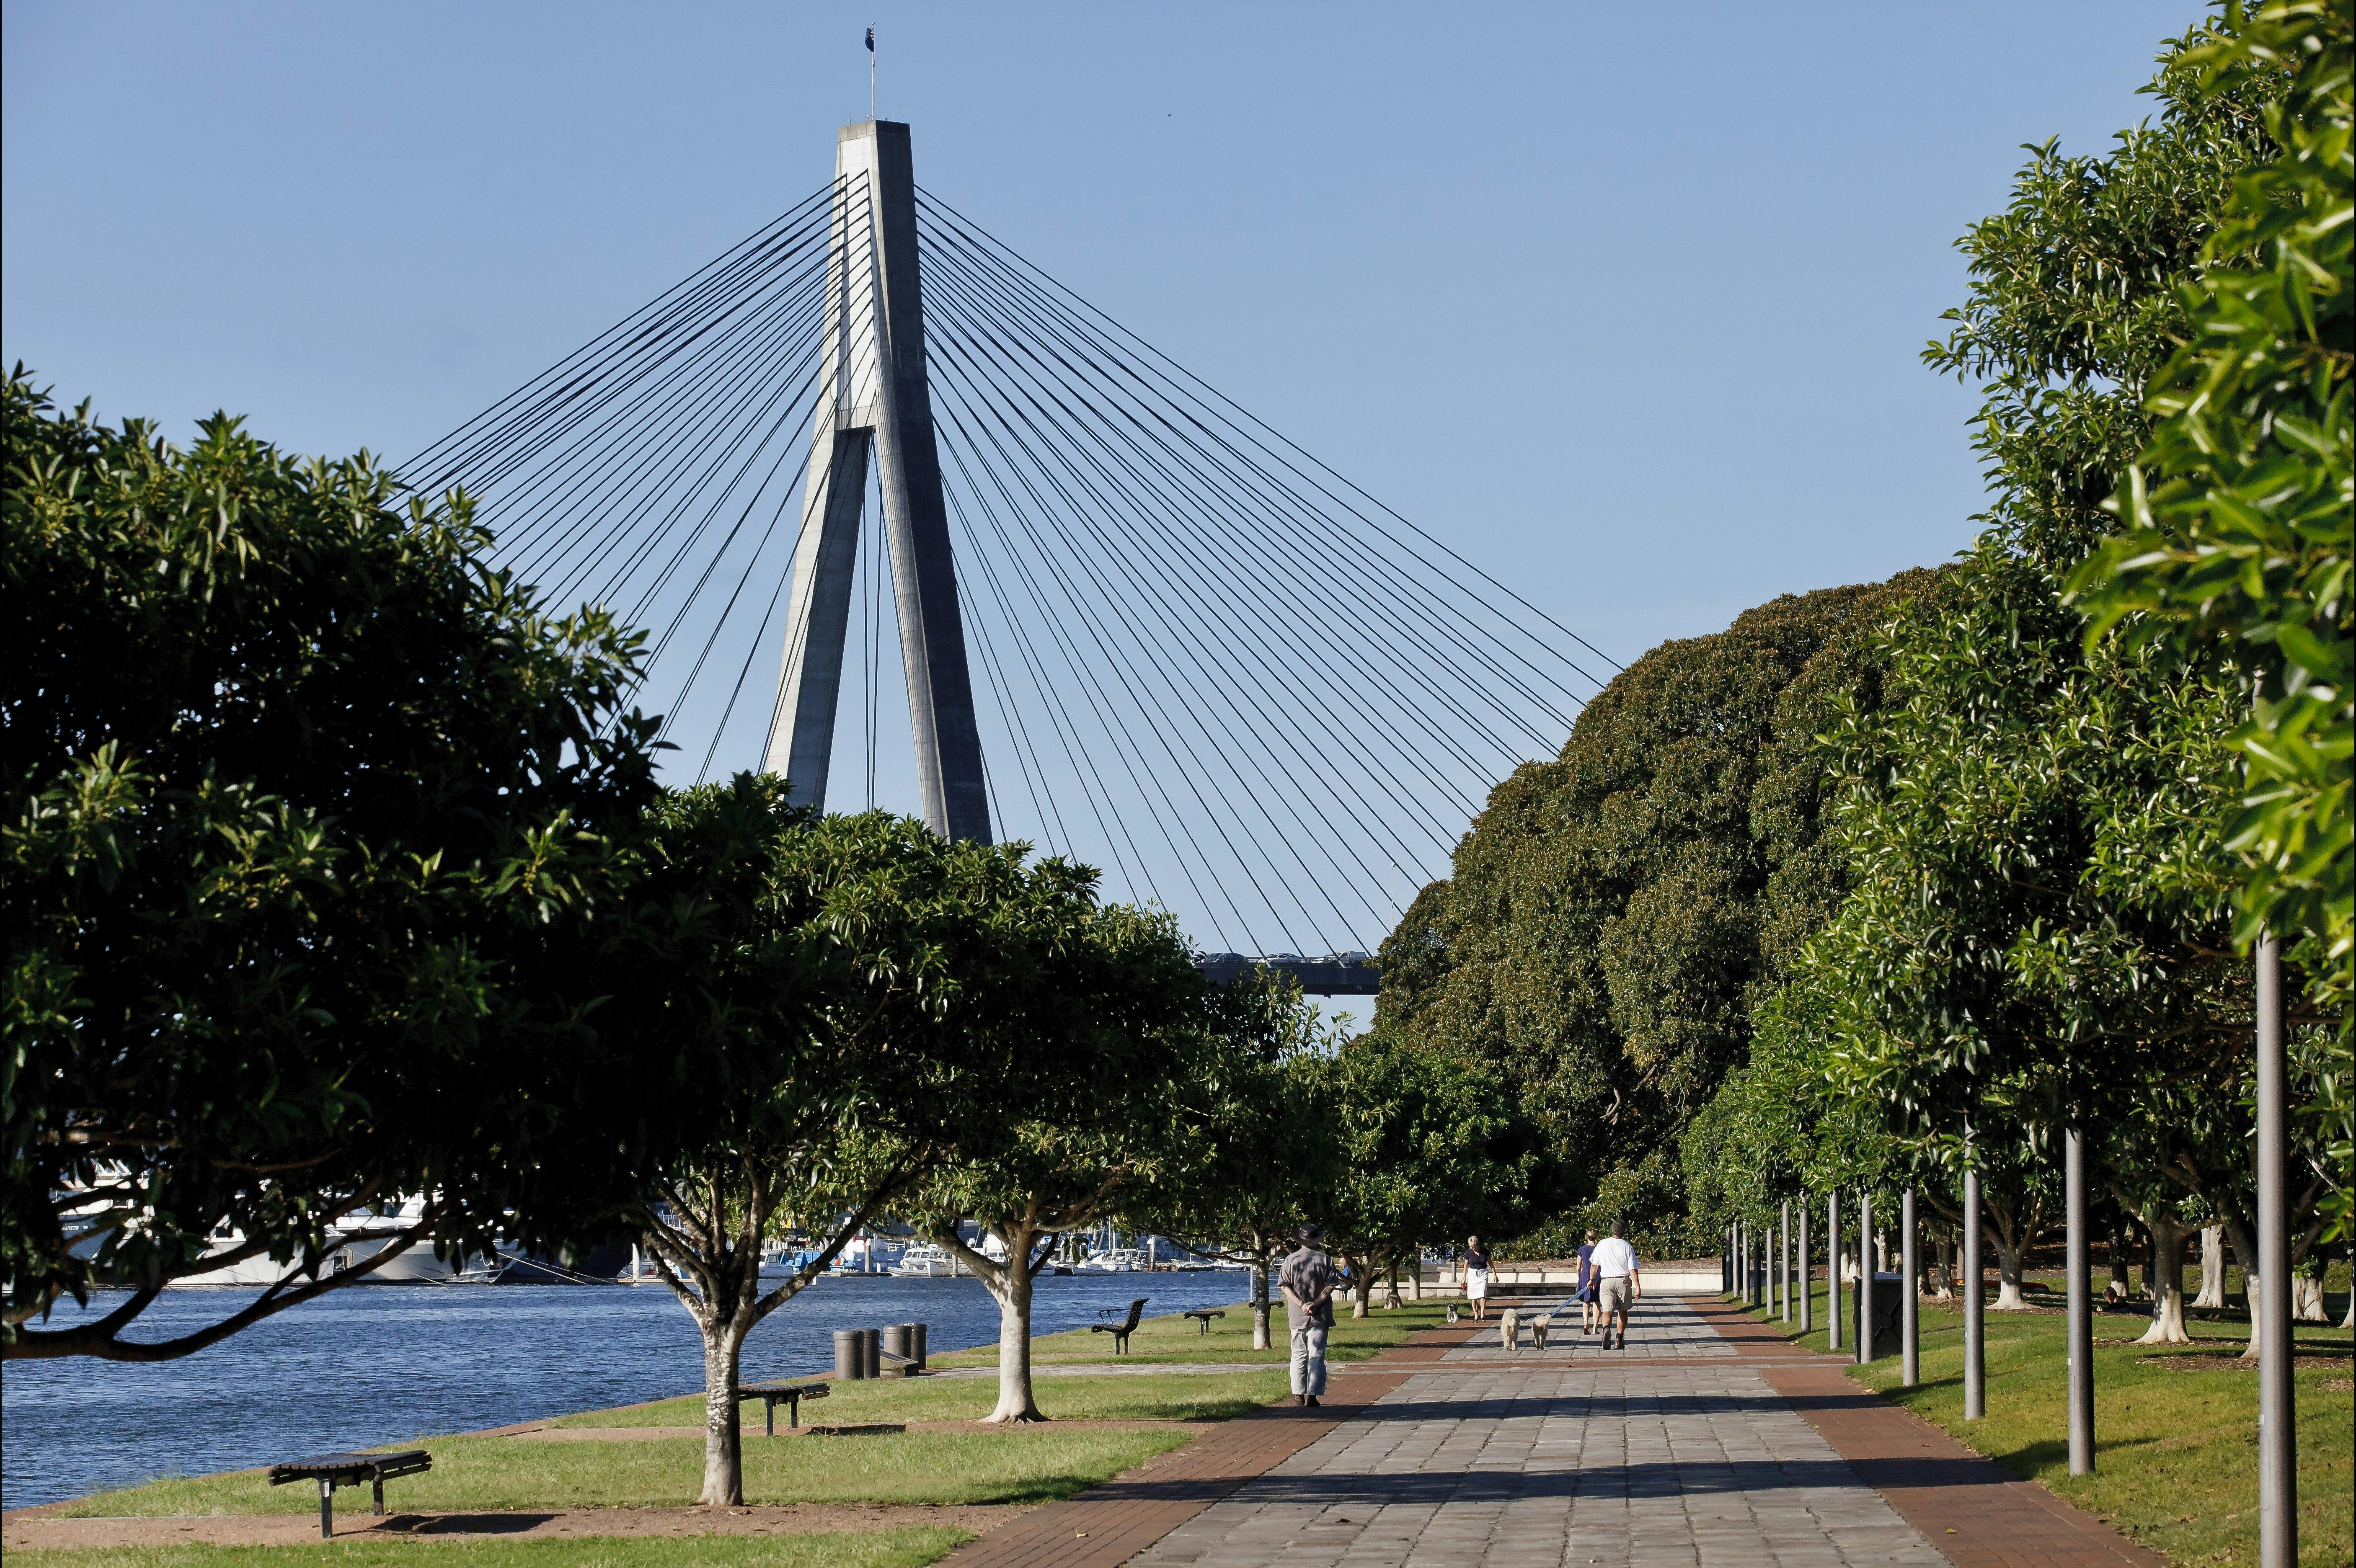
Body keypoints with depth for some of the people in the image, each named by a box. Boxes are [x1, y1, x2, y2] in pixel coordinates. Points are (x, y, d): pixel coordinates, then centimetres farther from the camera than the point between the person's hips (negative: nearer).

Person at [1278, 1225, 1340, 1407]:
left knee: (1299, 1356, 13)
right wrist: (1315, 1304, -12)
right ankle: (1312, 1395, -10)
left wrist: (1301, 1305, -11)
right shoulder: (1325, 1260, -2)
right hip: (1320, 1317, -2)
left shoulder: (1290, 1260, 1)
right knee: (1317, 1357, -1)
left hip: (1297, 1316, 2)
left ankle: (1299, 1395, 16)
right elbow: (1330, 1286, -8)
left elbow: (1285, 1286, -5)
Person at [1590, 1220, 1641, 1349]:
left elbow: (1594, 1265, 9)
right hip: (1624, 1281, 0)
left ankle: (1607, 1328, -35)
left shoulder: (1602, 1244, 1)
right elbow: (1633, 1270, -6)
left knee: (1608, 1311, -5)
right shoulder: (1628, 1247, -3)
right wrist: (1638, 1287, -3)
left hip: (1606, 1282, 0)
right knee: (1623, 1311, 16)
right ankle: (1620, 1339, 19)